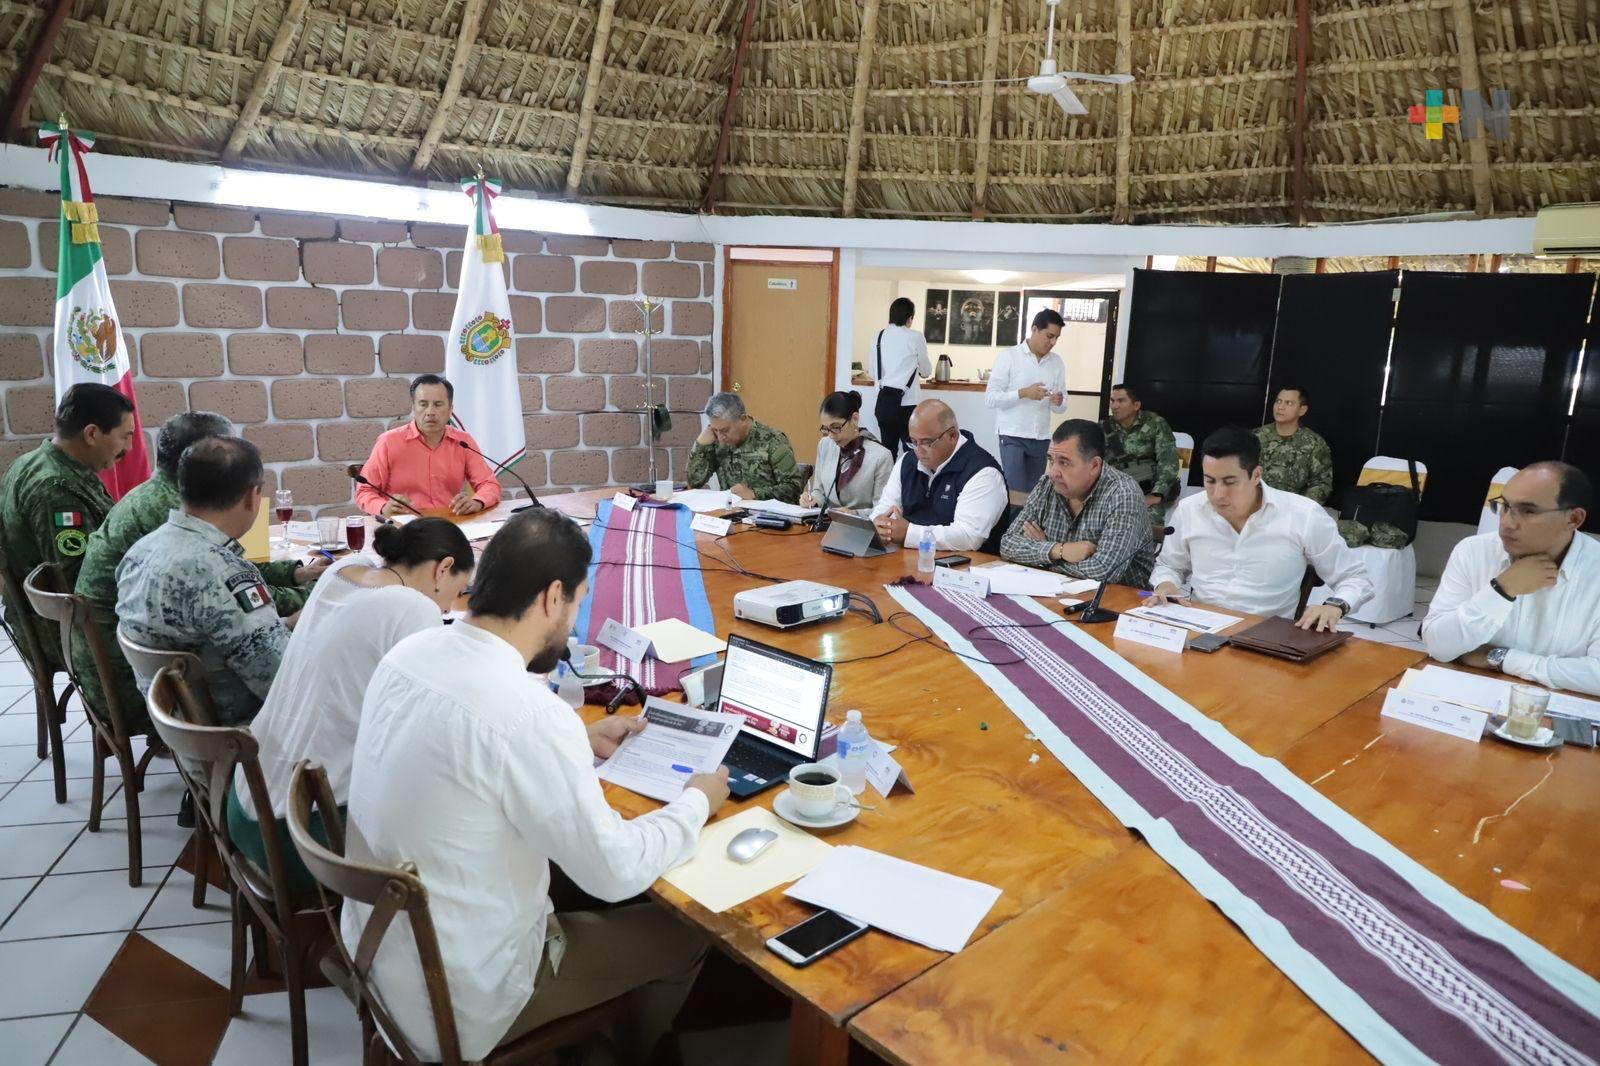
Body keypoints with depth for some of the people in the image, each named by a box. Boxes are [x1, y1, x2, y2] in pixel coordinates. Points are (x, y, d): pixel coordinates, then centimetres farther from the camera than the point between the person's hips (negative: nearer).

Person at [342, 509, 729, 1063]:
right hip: (462, 1000, -7)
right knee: (686, 934, 11)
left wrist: (578, 743, 13)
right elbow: (616, 873, -22)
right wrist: (697, 802, -6)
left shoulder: (410, 652, -7)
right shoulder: (528, 712, -32)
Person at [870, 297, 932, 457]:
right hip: (907, 402, -4)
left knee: (888, 450, 10)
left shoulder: (879, 336, 6)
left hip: (884, 401, 4)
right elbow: (926, 371, 6)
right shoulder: (915, 336, -5)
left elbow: (874, 371, 13)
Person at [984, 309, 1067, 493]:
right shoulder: (1008, 356, -4)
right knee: (1017, 491, -10)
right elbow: (990, 398, -9)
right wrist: (1023, 393, -20)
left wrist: (1058, 402, -12)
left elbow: (1061, 408, 11)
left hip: (1042, 438, 4)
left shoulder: (1057, 362, 8)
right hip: (1013, 436, -4)